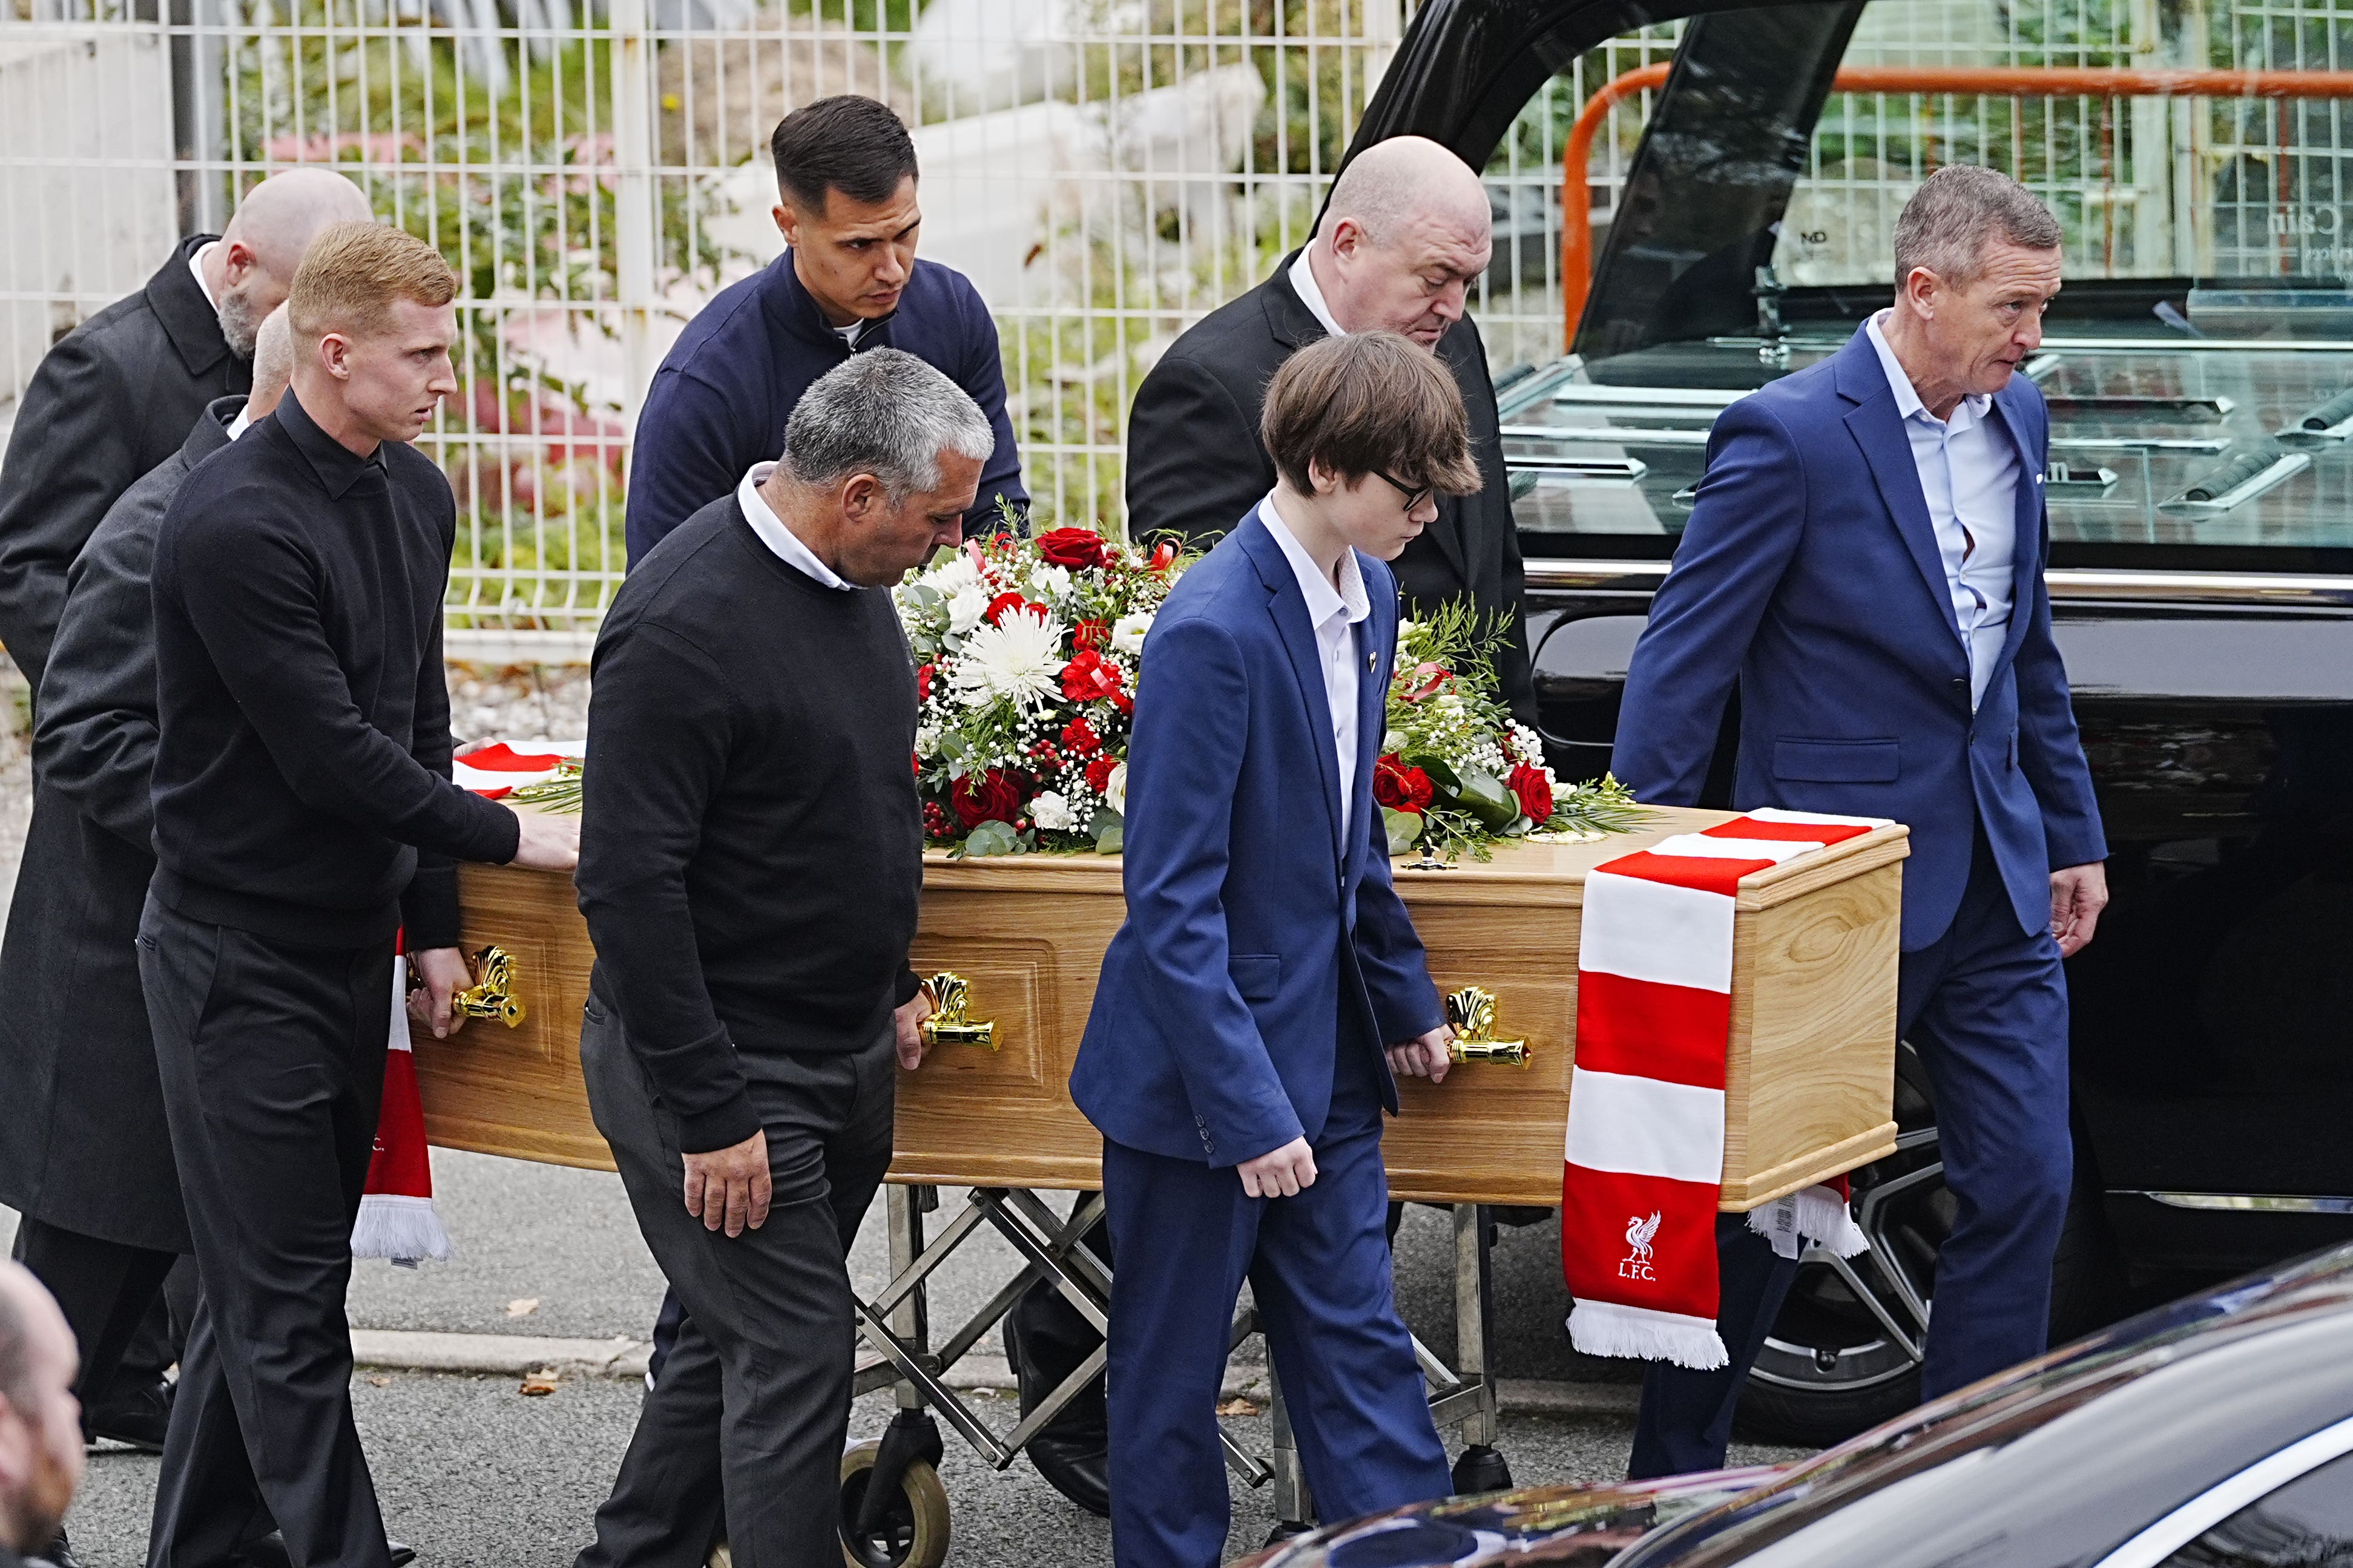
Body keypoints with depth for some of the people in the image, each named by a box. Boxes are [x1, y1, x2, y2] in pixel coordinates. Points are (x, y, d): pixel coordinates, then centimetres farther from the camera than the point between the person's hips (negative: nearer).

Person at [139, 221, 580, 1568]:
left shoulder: (417, 496, 7)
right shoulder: (236, 523, -21)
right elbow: (328, 752, -21)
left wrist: (433, 922, 9)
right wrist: (506, 837, -13)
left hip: (351, 940, 8)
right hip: (241, 952, -8)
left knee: (274, 1284, 13)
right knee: (285, 1303, -3)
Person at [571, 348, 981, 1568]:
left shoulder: (844, 577, 5)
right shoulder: (683, 627, -24)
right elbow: (630, 885, -25)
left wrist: (893, 985, 21)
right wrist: (708, 1114, -23)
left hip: (839, 1053, 9)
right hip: (722, 1068, -9)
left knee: (741, 1338, 17)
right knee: (794, 1359, -6)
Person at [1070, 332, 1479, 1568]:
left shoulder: (1368, 597, 4)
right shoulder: (1213, 631, -23)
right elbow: (1172, 902, -23)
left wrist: (1405, 994, 23)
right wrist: (1248, 1109, -24)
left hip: (1323, 1057, 8)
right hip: (1200, 1072, -8)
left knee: (1362, 1351, 9)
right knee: (1174, 1374, 8)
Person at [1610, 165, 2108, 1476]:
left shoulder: (2018, 420, 8)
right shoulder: (1791, 436, -15)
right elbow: (1681, 668, -13)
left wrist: (2074, 835, 21)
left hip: (1996, 877, 7)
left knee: (2027, 1183, 2)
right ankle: (1673, 1486, 20)